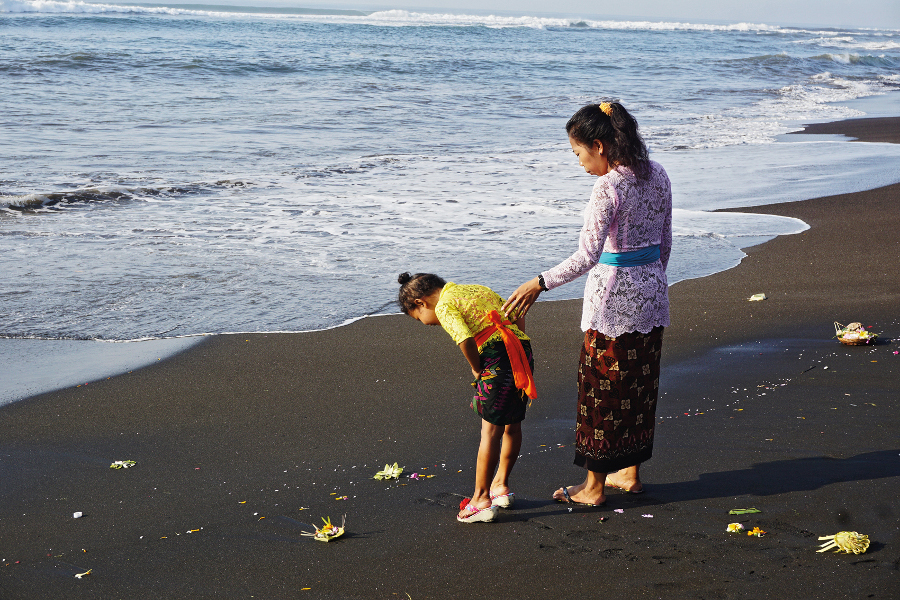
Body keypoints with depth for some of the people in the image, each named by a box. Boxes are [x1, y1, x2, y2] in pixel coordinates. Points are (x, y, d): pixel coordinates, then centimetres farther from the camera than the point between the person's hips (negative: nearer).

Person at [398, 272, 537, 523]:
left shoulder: (444, 306, -1)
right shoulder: (478, 289, 24)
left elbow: (465, 339, -19)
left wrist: (476, 369, -3)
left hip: (498, 358, -8)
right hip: (523, 349, 8)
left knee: (490, 431, -2)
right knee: (512, 425, 18)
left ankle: (482, 499, 3)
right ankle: (501, 484, 32)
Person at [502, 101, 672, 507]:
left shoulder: (608, 187, -20)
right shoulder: (657, 176, 4)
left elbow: (587, 256, -27)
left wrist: (539, 284, -23)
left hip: (614, 297, -8)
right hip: (652, 291, 8)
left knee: (601, 387, 3)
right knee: (640, 383, 17)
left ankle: (594, 485, 11)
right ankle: (630, 472, 28)